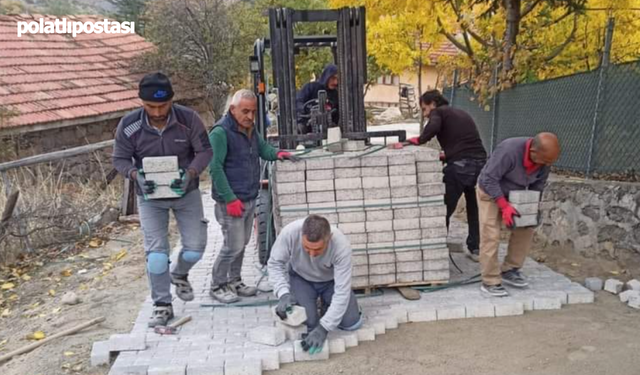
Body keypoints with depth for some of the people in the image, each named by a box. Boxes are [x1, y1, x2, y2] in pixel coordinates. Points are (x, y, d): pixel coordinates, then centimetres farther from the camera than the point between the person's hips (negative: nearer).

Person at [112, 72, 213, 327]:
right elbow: (120, 159, -5)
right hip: (150, 196, 0)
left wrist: (190, 173, -28)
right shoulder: (129, 125, -16)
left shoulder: (188, 119, -17)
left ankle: (179, 275, 38)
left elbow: (205, 151, -10)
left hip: (185, 192, 1)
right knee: (156, 250, -4)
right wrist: (136, 175, -25)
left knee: (195, 246, 4)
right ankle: (162, 305, 11)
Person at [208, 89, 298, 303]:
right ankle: (217, 286, 15)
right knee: (233, 245, -3)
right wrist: (230, 199, -20)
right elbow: (215, 167, -17)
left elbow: (263, 149, 14)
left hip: (250, 199, 8)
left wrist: (277, 153, -10)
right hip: (231, 201, -8)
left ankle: (234, 281, 30)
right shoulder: (220, 132, -15)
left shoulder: (250, 129, 12)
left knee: (242, 243, 15)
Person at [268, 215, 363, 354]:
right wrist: (283, 293, -32)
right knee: (305, 323, -20)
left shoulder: (341, 245, -36)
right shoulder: (289, 232, -34)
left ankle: (328, 305, 18)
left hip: (332, 280, 0)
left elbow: (342, 292, -32)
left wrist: (324, 327, -36)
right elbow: (275, 264, -17)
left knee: (352, 323, -11)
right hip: (300, 278, 0)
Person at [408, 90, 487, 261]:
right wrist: (446, 156, 27)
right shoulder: (462, 114, 27)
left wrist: (419, 140, -3)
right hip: (480, 162, 7)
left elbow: (433, 127, -19)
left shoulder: (438, 112, 5)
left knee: (444, 209, 3)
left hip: (460, 166, -7)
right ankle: (475, 248, 27)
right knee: (475, 208, 20)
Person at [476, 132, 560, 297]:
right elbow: (489, 179, -33)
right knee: (491, 236, -13)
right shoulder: (509, 150, -36)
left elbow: (538, 184, 0)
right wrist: (504, 206, -35)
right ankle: (490, 282, -6)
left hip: (515, 195, 7)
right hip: (490, 192, -6)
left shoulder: (544, 159, -15)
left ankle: (509, 271, 14)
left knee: (526, 229, 1)